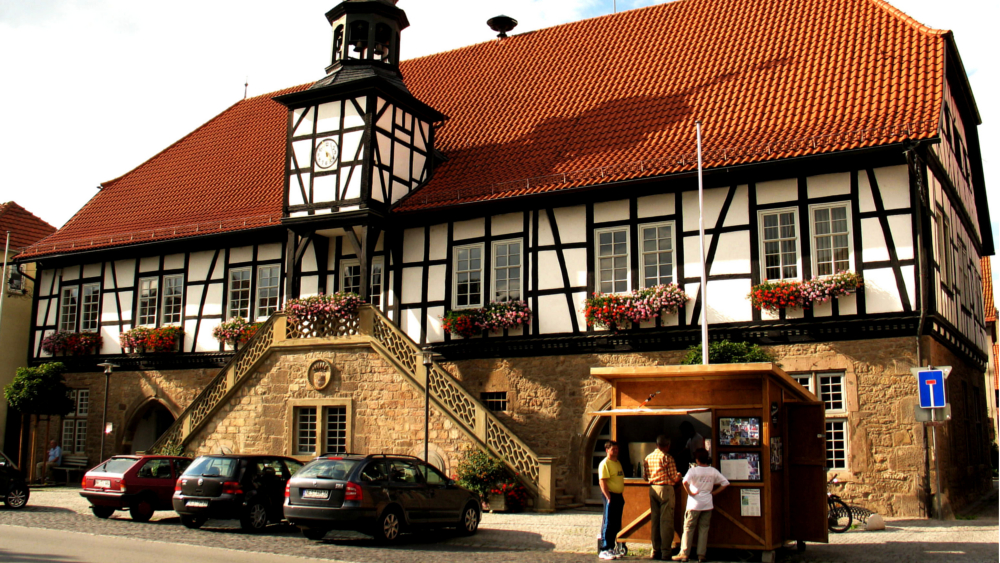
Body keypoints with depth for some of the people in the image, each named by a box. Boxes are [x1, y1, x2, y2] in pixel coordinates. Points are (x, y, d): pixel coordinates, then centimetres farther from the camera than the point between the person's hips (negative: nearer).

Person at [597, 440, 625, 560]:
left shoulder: (618, 463, 17)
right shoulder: (604, 464, -10)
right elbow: (603, 482, -17)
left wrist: (621, 496, 17)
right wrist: (608, 497, -22)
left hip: (618, 496, 9)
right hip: (610, 495, -9)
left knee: (616, 524, 10)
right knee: (608, 523, -6)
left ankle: (611, 548, 18)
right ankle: (604, 550, -1)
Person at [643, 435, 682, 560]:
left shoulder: (648, 458, 8)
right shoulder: (667, 457, -10)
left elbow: (646, 477, 11)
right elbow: (674, 478, -9)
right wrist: (679, 476, 12)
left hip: (652, 489, 6)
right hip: (666, 489, -6)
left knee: (654, 520, 10)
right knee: (666, 520, -3)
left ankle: (655, 550, 12)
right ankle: (666, 551, -4)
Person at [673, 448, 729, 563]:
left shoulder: (693, 470, -11)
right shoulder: (713, 471, 2)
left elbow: (685, 481, -28)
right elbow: (725, 483, 5)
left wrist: (690, 493, -14)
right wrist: (713, 493, 7)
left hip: (694, 504, -3)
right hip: (707, 505, 3)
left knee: (688, 529, 4)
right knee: (704, 529, 9)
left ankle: (684, 554, 4)